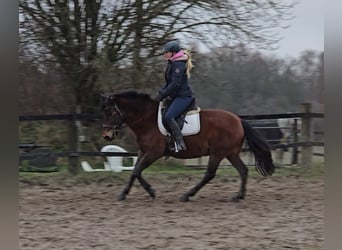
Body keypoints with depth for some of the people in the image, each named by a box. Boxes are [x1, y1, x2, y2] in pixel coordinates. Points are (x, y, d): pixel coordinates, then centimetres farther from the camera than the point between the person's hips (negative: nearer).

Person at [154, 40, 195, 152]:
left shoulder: (179, 64, -15)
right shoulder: (172, 63, 18)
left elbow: (175, 84, -21)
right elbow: (169, 83, 24)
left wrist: (162, 95, -18)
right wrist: (161, 92, 8)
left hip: (183, 96, -11)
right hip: (176, 96, 11)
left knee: (168, 117, -25)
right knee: (164, 118, 5)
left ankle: (180, 144, -24)